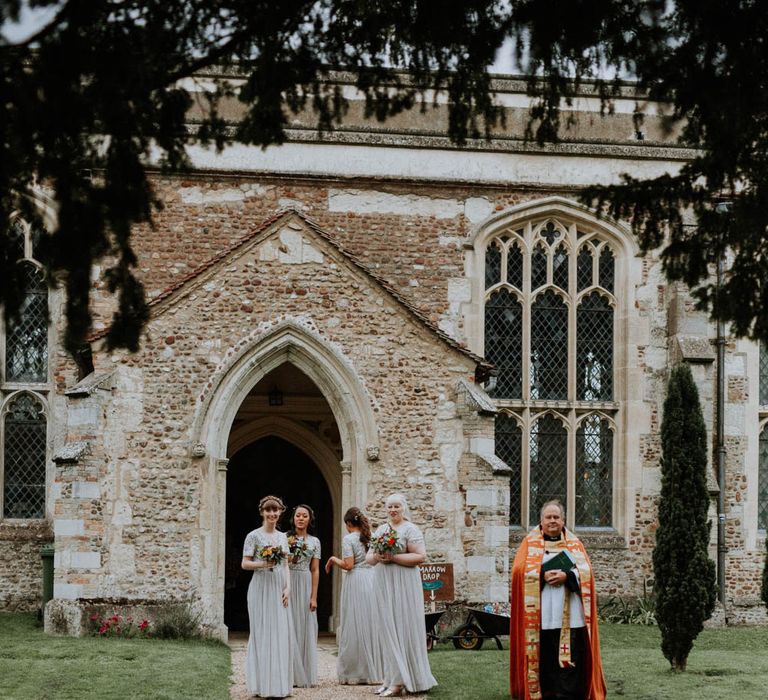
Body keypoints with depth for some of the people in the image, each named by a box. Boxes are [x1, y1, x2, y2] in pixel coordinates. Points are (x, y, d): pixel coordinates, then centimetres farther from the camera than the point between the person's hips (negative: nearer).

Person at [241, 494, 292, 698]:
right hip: (261, 588, -5)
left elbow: (285, 566, 13)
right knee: (262, 632, -4)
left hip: (279, 589, 5)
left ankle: (279, 683, 9)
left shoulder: (282, 537, 13)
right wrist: (263, 563, -20)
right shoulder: (254, 536, -3)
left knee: (280, 633, 3)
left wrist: (287, 588, 2)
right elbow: (245, 563, -5)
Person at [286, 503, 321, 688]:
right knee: (288, 627, -3)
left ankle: (304, 674, 12)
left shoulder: (314, 542, 9)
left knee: (305, 628, 4)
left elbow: (315, 570, 6)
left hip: (305, 586, 2)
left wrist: (314, 596, 1)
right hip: (286, 584, -2)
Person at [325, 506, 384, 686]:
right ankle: (375, 670, 11)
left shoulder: (348, 539, -6)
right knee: (372, 624, 9)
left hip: (355, 582, -5)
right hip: (372, 579, 5)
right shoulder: (371, 537, 10)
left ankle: (355, 673, 2)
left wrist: (334, 560, 3)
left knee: (355, 626, 0)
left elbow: (348, 565, -13)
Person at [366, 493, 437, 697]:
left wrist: (393, 557, -18)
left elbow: (420, 556, -14)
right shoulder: (381, 530, 15)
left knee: (401, 628, -5)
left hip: (402, 586, -6)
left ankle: (401, 681, -3)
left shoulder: (410, 530, -4)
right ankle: (392, 678, 11)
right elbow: (368, 557, 15)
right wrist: (376, 557, -8)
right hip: (383, 585, 6)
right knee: (387, 630, 6)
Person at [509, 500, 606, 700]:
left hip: (570, 615, 1)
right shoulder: (530, 543, 11)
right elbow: (519, 571, -1)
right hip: (541, 614, -1)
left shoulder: (574, 544, 15)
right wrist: (542, 576, -14)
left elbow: (585, 572, 4)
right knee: (543, 658, -3)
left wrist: (567, 576, -13)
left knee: (569, 658, -5)